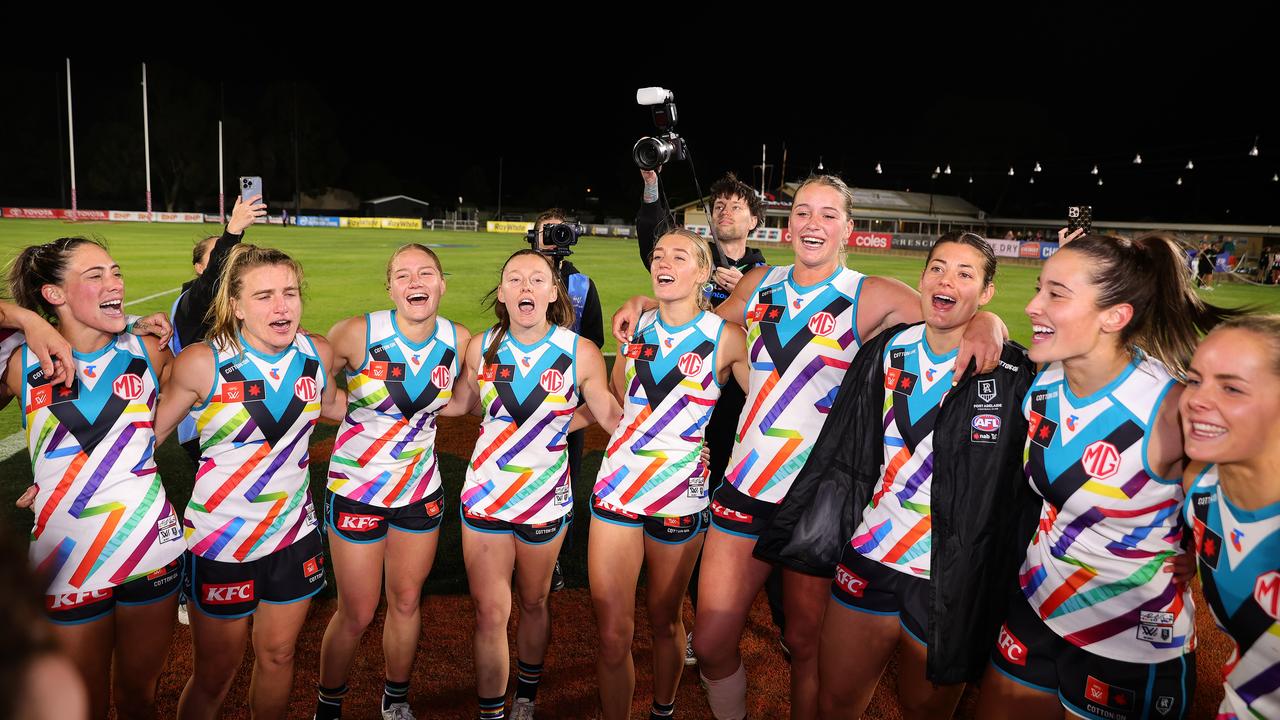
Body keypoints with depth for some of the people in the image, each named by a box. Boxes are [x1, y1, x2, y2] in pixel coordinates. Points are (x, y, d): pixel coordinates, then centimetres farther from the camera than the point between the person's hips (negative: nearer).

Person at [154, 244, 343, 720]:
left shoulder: (317, 353, -7)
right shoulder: (202, 363, -19)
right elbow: (149, 431, -5)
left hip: (294, 533, 4)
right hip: (220, 538, -3)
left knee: (278, 655, 20)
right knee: (215, 673, 12)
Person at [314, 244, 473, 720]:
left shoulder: (459, 340, -8)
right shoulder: (357, 333, -19)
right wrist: (354, 407, -15)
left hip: (421, 489, 3)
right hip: (356, 489, -3)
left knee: (407, 601, 17)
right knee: (357, 614, 7)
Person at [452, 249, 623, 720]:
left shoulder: (580, 353, -12)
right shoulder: (481, 347, -5)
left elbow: (615, 417, -3)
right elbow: (458, 403, 12)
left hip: (546, 498, -1)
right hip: (485, 492, 1)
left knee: (533, 602, 18)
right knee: (490, 612, 3)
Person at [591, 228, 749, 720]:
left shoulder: (726, 338, -8)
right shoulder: (637, 326, 4)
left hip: (680, 495, -2)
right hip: (618, 485, 3)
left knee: (664, 619, 16)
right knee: (612, 633, 1)